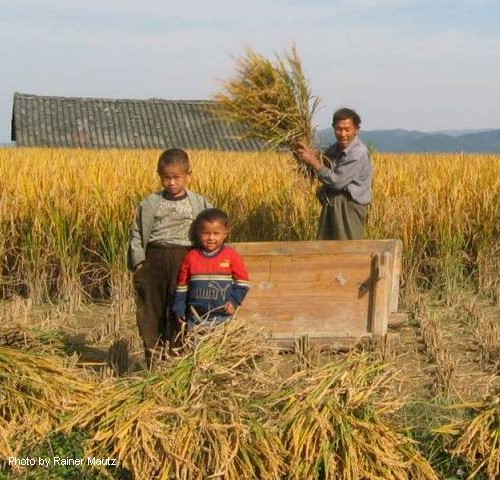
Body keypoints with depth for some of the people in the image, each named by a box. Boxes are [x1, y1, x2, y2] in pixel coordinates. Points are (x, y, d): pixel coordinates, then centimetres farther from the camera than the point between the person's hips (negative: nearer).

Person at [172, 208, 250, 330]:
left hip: (223, 316, -2)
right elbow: (182, 285, 10)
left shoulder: (232, 256, -2)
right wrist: (179, 309, 7)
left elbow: (242, 282, 1)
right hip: (196, 316, 2)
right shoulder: (191, 257, 3)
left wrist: (234, 301, -11)